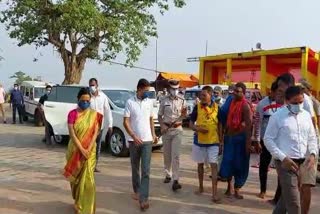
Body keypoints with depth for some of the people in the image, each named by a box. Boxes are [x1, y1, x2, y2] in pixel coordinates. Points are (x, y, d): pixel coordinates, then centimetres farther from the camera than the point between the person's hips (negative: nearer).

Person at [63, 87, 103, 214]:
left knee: (87, 179, -6)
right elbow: (72, 134, -12)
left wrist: (88, 149, -16)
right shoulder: (72, 114, -6)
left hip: (89, 151, 0)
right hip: (75, 150, 1)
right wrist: (81, 149, -18)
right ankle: (77, 201, 37)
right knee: (75, 177, 14)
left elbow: (95, 133, -6)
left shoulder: (94, 114, -1)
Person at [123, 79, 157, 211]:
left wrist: (153, 134, 8)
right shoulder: (130, 102, -5)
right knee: (135, 169, 13)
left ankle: (143, 199, -6)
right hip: (134, 141, -1)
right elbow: (126, 122, -8)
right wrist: (134, 136, -19)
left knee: (146, 170, -6)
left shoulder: (150, 102, 6)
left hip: (147, 140, 2)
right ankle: (137, 191, 32)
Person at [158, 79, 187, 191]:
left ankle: (175, 180, -12)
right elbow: (159, 116, 7)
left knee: (175, 155, -9)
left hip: (177, 129, -1)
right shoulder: (164, 101, 2)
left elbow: (183, 116, 7)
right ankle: (168, 175, 28)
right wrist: (162, 125, -10)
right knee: (167, 154, 10)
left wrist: (184, 114, -16)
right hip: (166, 129, 1)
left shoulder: (181, 100, 3)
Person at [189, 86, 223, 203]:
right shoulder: (197, 107, -3)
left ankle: (214, 193, -3)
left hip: (213, 142, -1)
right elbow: (191, 123, 3)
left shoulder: (217, 107, -2)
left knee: (214, 165, -5)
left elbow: (220, 125, 5)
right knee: (200, 164, 14)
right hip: (199, 141, 1)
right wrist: (198, 128, -18)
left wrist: (221, 141, 3)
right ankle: (201, 187, 31)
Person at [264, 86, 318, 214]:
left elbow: (312, 138, 15)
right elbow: (268, 139, -7)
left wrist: (313, 154, -3)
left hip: (303, 162, 5)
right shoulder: (277, 117, -7)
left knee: (287, 197, 18)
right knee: (294, 203, -4)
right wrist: (283, 158, -14)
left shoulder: (306, 115, 9)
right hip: (286, 162, -5)